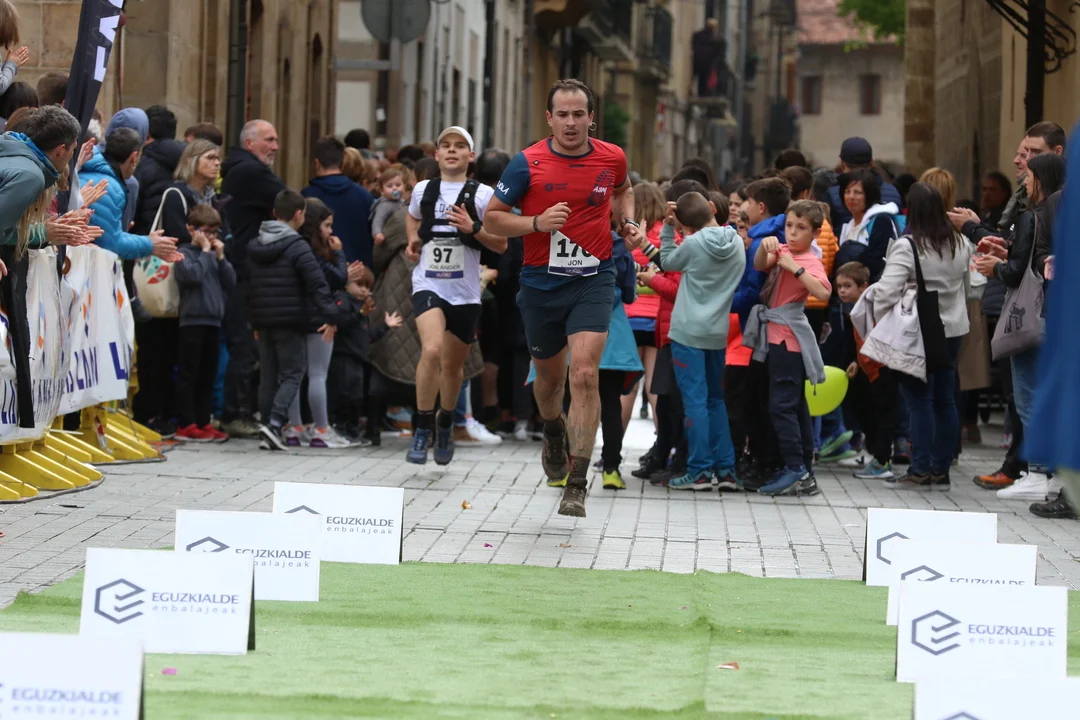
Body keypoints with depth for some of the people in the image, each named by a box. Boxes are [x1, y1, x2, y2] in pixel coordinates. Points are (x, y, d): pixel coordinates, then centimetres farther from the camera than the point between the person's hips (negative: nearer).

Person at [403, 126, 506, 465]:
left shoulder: (482, 195, -2)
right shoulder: (423, 190, 6)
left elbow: (501, 244, -1)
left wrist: (473, 228, -16)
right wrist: (413, 241, 11)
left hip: (465, 292, 1)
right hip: (429, 284, -1)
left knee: (453, 364, 13)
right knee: (431, 350, -25)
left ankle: (446, 424, 40)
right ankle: (423, 428, -14)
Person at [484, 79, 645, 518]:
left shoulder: (612, 159, -1)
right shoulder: (527, 164, -9)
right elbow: (492, 219, -4)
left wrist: (627, 223, 4)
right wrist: (538, 222, -19)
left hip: (593, 280, 0)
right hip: (541, 283, 1)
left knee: (584, 374, -17)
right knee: (549, 377, 17)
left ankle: (577, 485, -16)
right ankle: (554, 433, 53)